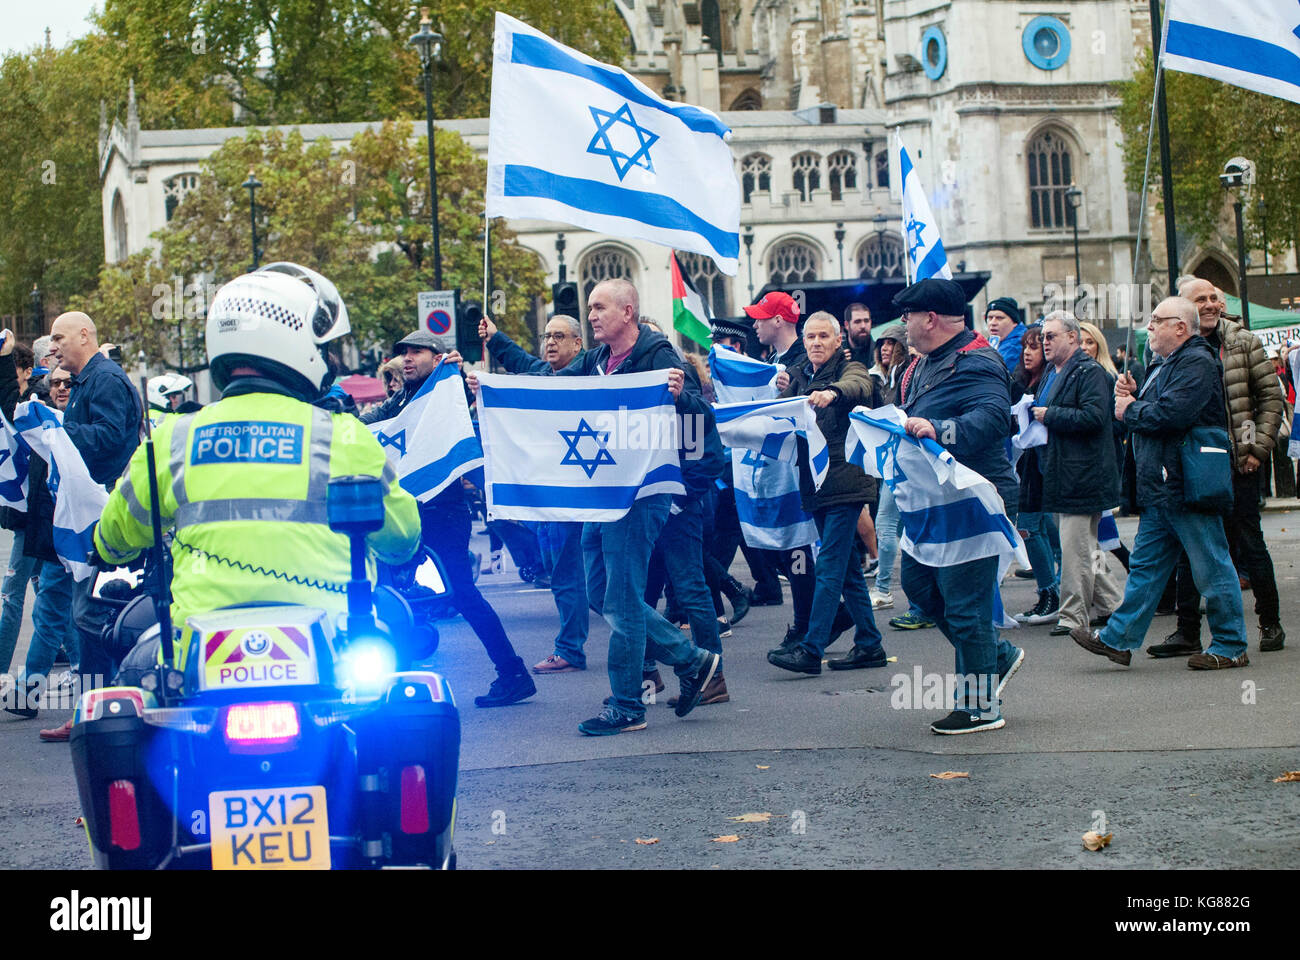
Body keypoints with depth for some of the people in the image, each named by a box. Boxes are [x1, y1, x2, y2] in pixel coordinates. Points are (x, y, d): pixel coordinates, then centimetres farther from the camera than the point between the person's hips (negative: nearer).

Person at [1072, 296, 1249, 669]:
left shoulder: (1197, 363, -14)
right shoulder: (1166, 364, 19)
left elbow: (1171, 414, -26)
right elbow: (1154, 407, 24)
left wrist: (1130, 410, -10)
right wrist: (1133, 394, 3)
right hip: (1161, 486, 10)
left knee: (1212, 568, -1)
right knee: (1145, 564, 12)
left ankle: (1231, 646, 7)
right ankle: (1118, 639, 17)